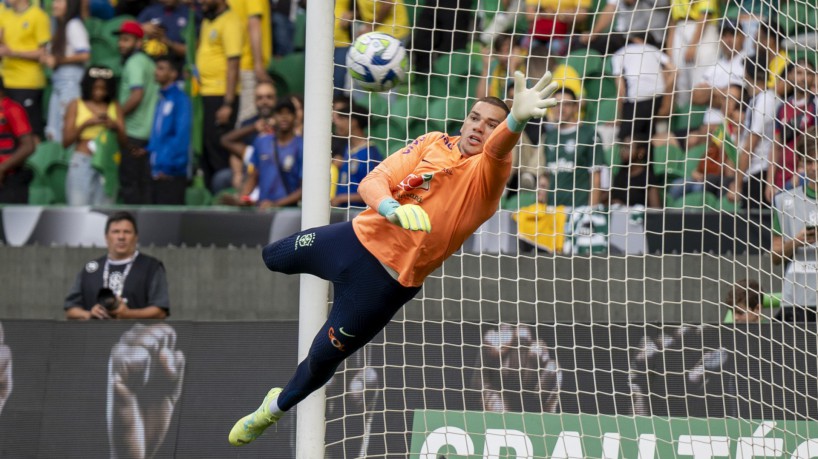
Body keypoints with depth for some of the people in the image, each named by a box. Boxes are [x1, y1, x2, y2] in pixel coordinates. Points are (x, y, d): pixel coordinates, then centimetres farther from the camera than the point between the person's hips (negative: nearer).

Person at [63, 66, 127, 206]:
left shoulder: (115, 107, 11)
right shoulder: (76, 106, 7)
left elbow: (124, 141, 9)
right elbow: (66, 141, 3)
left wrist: (115, 127, -11)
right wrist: (85, 124, -10)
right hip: (82, 162, -2)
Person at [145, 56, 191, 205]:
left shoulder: (180, 100, -8)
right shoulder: (161, 100, 17)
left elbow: (182, 136, -14)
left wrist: (168, 166, -15)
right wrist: (149, 149, 6)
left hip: (172, 174, -8)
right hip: (158, 174, 8)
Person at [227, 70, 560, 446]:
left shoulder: (487, 173, -18)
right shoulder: (433, 143, -6)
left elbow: (498, 147, -42)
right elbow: (371, 182, -13)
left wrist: (518, 118, -67)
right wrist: (396, 210, -37)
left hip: (388, 280, -4)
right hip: (358, 237, 4)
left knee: (324, 356, 9)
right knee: (271, 258, 26)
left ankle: (275, 408, 38)